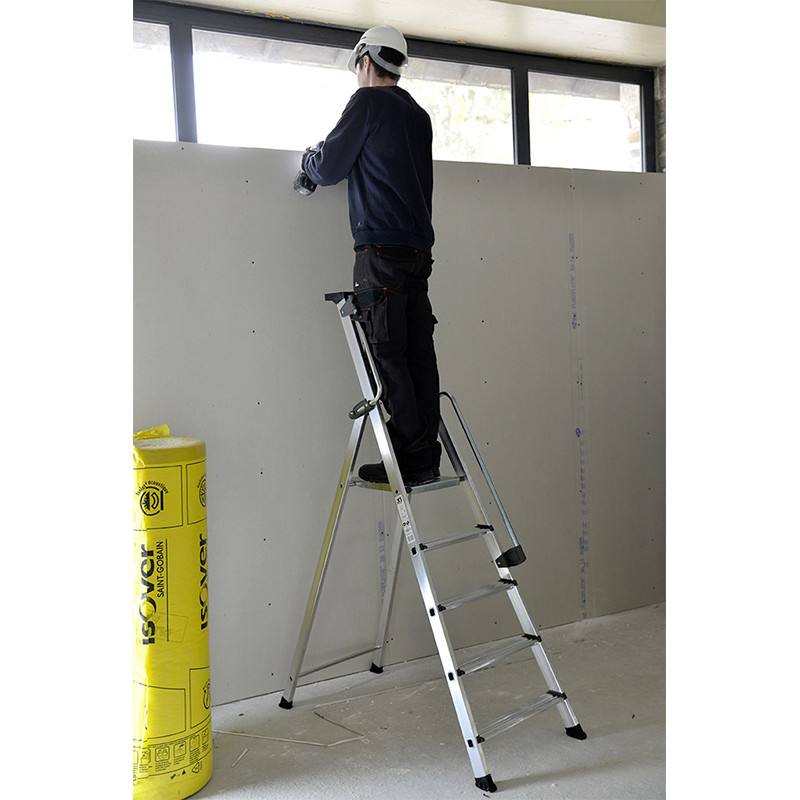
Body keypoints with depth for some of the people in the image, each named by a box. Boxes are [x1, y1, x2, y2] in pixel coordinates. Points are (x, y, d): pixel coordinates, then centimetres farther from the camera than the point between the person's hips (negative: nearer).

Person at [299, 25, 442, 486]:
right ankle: (428, 458, 7)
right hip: (419, 249, 7)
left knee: (388, 356, -7)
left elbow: (329, 168, -1)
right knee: (418, 354, 5)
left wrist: (310, 157, 21)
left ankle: (411, 459, -7)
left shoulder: (369, 101, 0)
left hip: (381, 249, -7)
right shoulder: (419, 115, 22)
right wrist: (329, 158, 32)